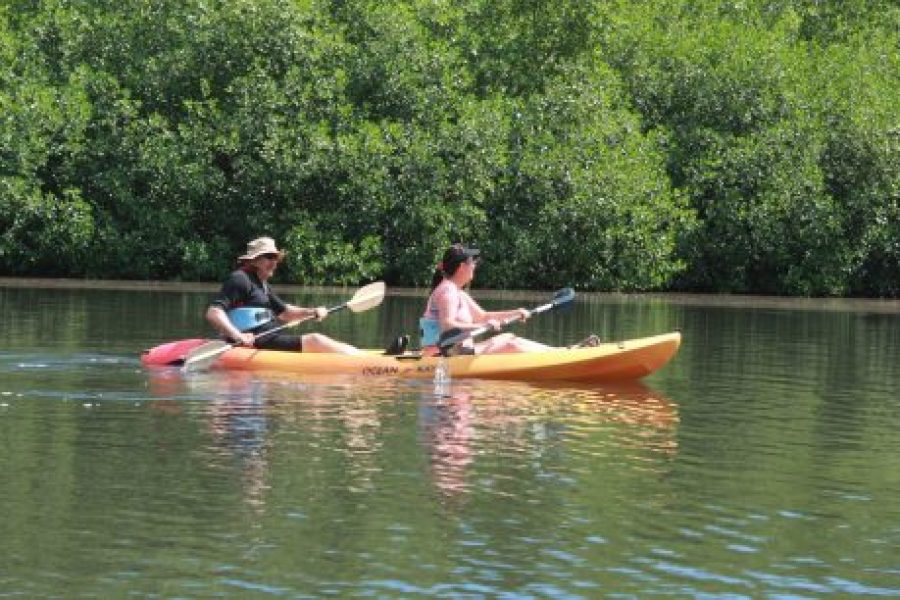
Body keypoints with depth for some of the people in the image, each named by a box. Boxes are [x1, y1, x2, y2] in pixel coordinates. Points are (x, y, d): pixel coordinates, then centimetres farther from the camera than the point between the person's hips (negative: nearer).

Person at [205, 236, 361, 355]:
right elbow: (213, 313, -19)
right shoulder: (240, 280, -9)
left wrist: (312, 312, 9)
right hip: (255, 342, -11)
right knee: (314, 341, -19)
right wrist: (237, 335, -33)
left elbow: (284, 312, 28)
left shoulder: (262, 285, 23)